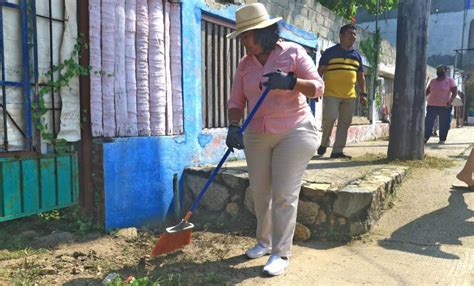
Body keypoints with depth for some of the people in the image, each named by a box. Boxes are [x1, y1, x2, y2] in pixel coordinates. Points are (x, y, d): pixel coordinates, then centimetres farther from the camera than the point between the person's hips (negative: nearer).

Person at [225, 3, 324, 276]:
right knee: (260, 192, 10)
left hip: (294, 132, -4)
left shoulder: (293, 52, -5)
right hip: (257, 135, 5)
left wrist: (290, 82, -27)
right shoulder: (245, 63, 6)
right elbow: (236, 101, 3)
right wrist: (234, 127, -15)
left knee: (285, 194, -6)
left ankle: (282, 253, 6)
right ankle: (264, 241, 29)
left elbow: (318, 88, -10)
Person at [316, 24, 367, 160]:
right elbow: (320, 71, -1)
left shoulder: (357, 55, 16)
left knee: (344, 123, 3)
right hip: (331, 94, -5)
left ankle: (338, 151, 9)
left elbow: (361, 77, 19)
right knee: (330, 117, -17)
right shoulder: (330, 52, 1)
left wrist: (363, 93, 11)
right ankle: (324, 143, 7)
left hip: (350, 96, 5)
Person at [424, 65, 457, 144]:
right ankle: (425, 138, 1)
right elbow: (427, 91, 17)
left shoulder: (450, 80, 0)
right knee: (428, 122, -1)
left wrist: (451, 101, -20)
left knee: (444, 124, -1)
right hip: (432, 105, 3)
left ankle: (442, 139, 7)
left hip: (445, 106, -3)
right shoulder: (433, 81, 11)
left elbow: (455, 92, -6)